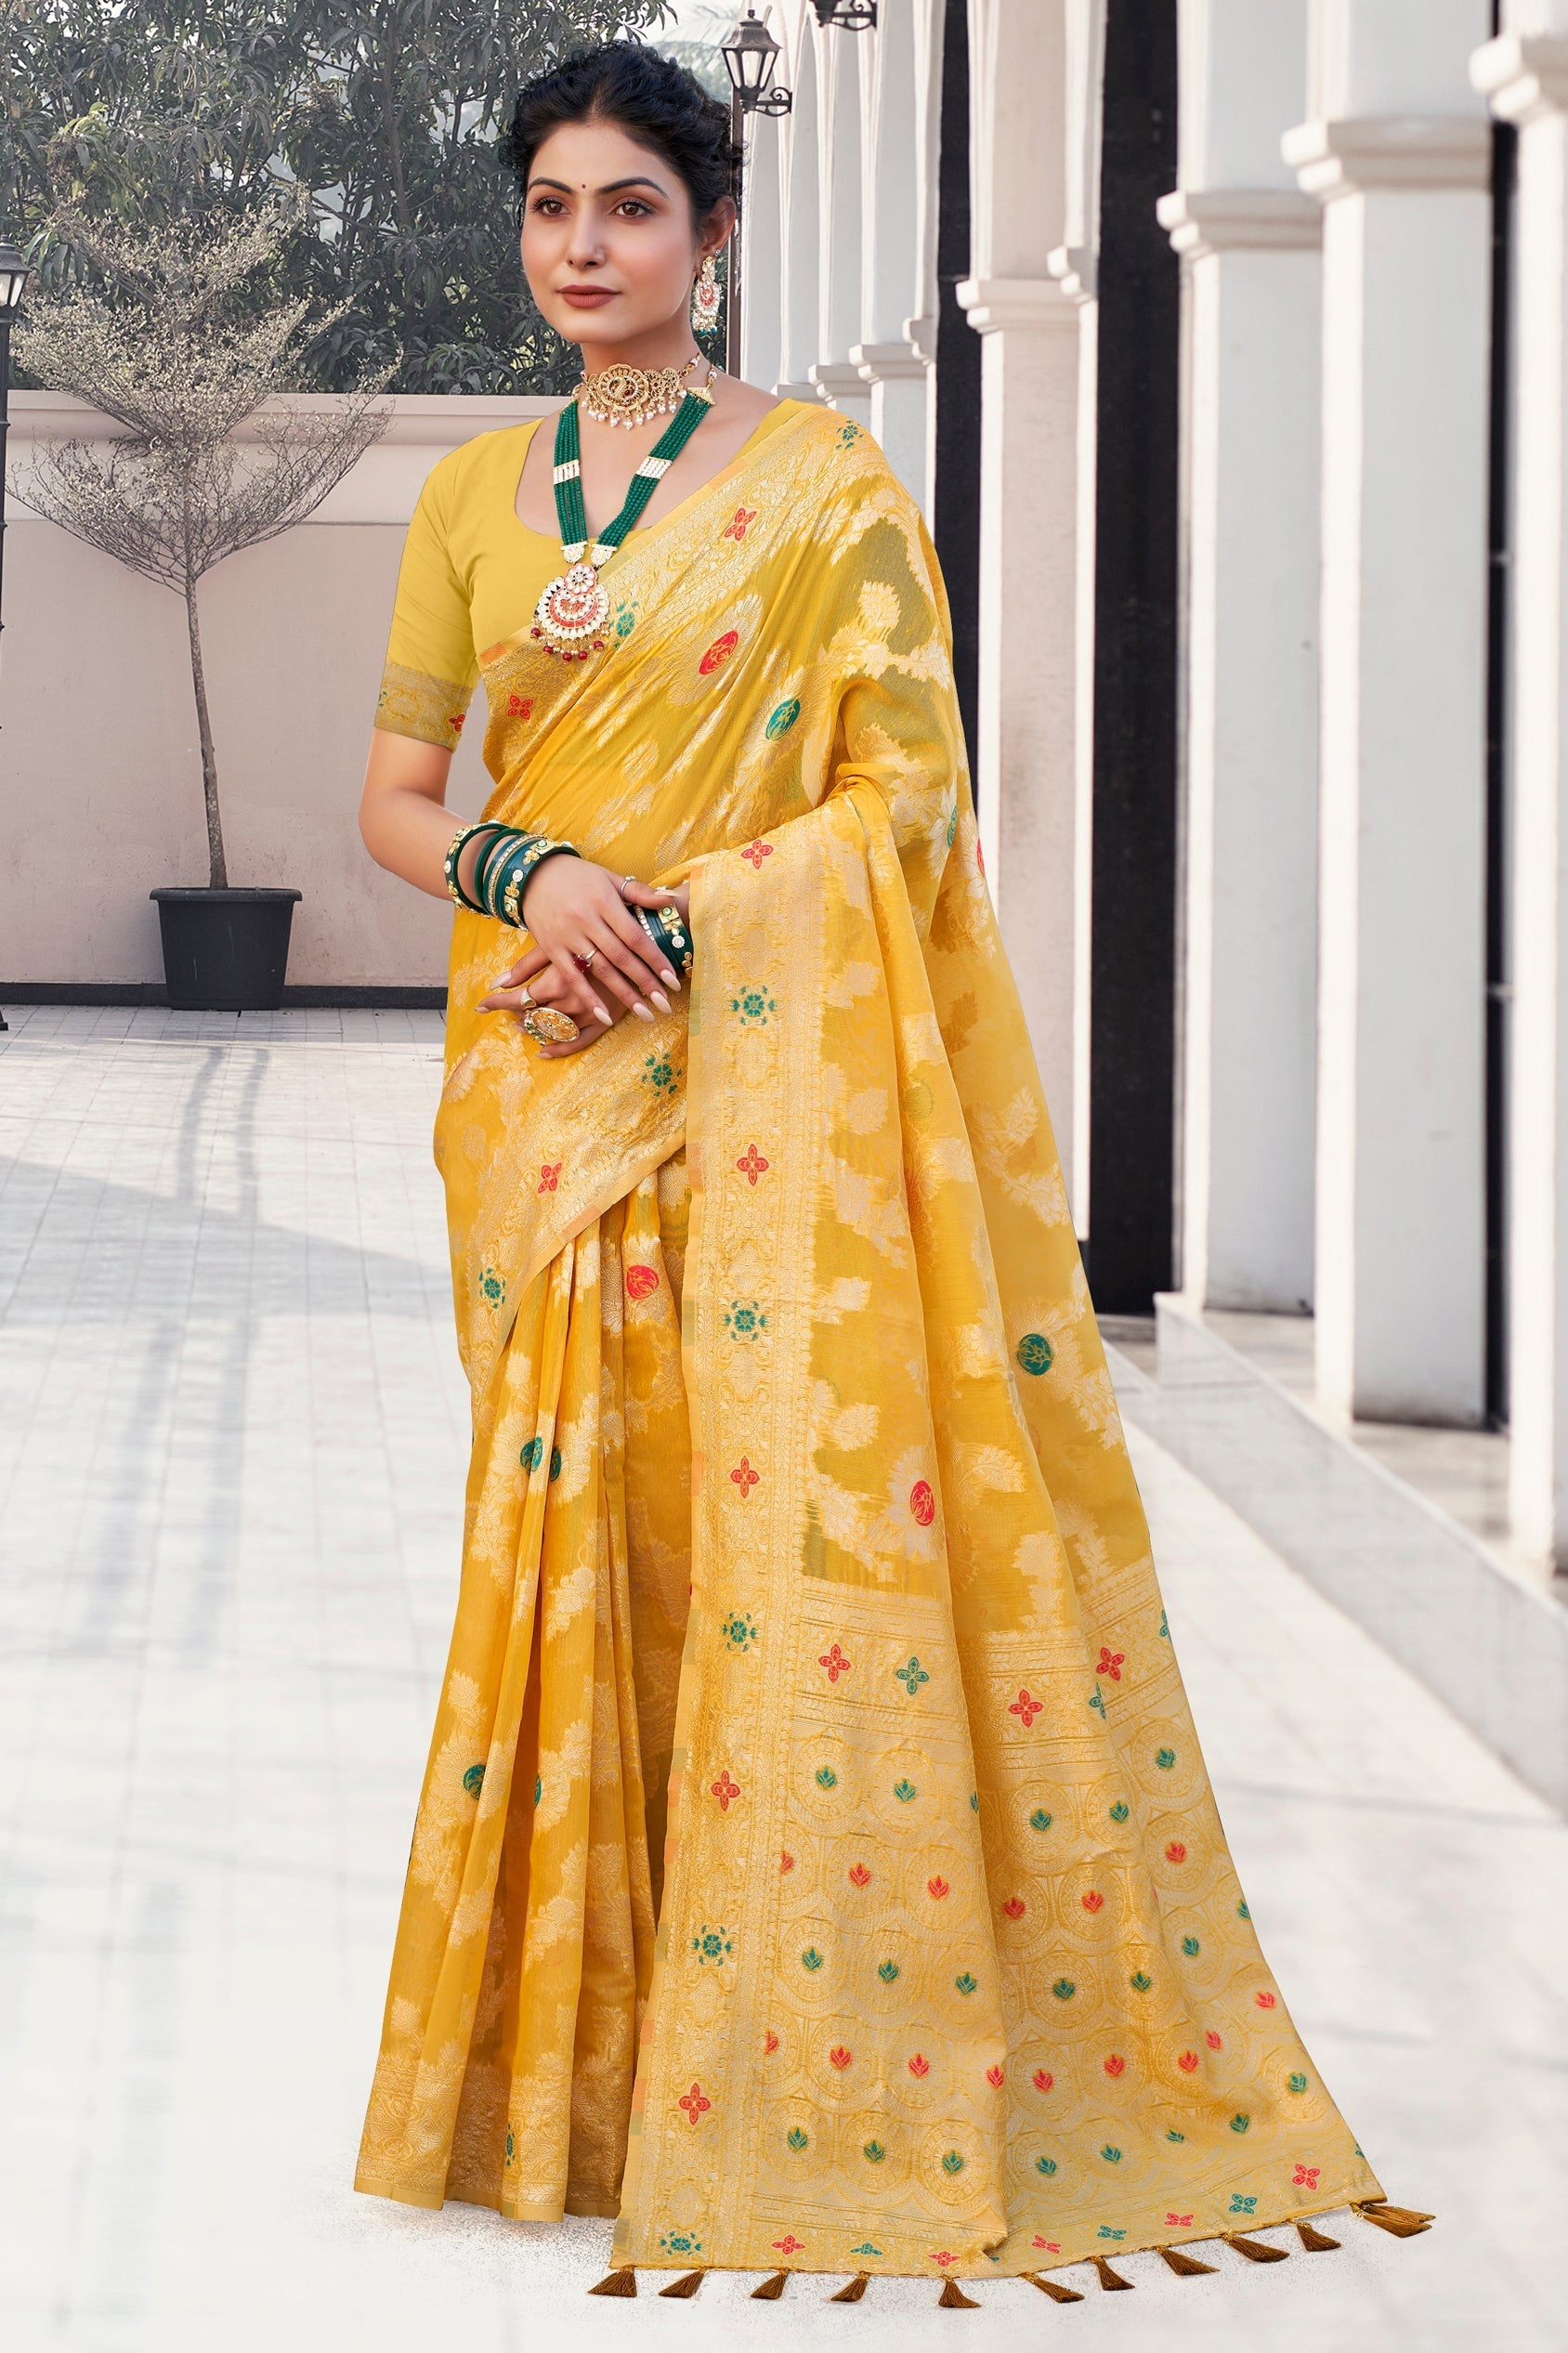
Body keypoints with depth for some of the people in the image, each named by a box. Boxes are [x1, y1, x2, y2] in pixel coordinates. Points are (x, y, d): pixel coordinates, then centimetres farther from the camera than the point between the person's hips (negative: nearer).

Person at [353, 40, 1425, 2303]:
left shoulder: (825, 482, -1)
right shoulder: (474, 496, 11)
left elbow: (906, 789, -5)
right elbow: (396, 797, 12)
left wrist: (670, 922, -15)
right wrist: (530, 872, -9)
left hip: (770, 1072, -4)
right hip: (542, 1076, 4)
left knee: (793, 1514, -8)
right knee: (571, 1526, 4)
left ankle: (800, 2069, 0)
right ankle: (574, 2049, 12)